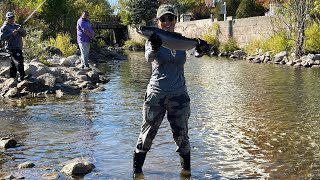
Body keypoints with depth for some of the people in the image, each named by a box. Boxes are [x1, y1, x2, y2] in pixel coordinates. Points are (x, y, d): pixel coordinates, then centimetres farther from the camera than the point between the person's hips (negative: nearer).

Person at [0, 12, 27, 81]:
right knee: (19, 61, -22)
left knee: (14, 64, 12)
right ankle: (22, 76, -24)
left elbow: (24, 34, 14)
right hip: (12, 48, -7)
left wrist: (22, 30, -9)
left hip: (19, 47, 7)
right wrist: (12, 34, -22)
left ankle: (12, 78, 19)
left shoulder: (17, 26, 20)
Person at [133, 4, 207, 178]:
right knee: (147, 134, 6)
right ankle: (137, 170, 21)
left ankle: (186, 170, 27)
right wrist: (155, 48, -45)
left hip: (179, 95, 2)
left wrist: (199, 46, -34)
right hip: (156, 94, -2)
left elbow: (194, 48, -11)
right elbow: (149, 57, -22)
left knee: (181, 135, 8)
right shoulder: (154, 40, -2)